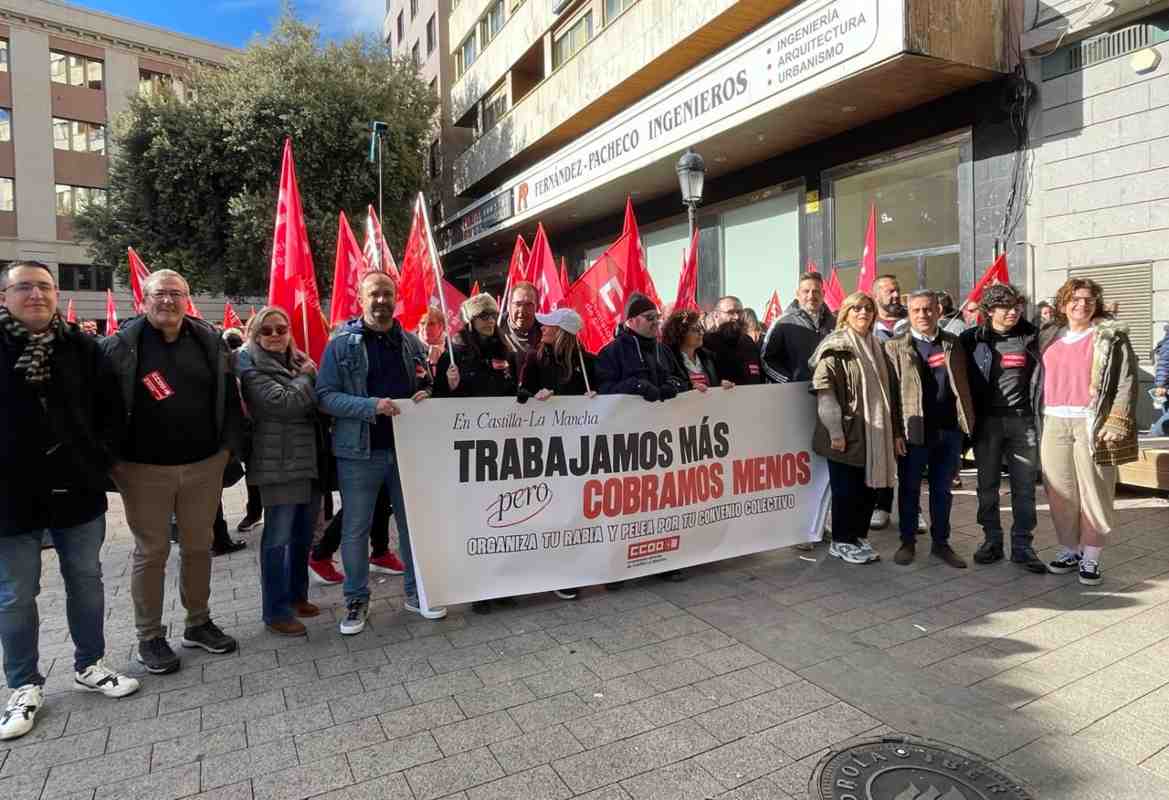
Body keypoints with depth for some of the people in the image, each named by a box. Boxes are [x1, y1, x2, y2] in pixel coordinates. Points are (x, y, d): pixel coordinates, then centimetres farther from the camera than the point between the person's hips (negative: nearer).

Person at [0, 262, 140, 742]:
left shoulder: (82, 347, 0)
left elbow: (111, 407, 6)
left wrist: (102, 459, -2)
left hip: (78, 491, 2)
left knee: (86, 581, 14)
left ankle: (88, 666, 32)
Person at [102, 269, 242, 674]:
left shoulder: (209, 340, 3)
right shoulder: (122, 344, -6)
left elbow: (229, 396, 6)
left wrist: (229, 446, 2)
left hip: (204, 465, 3)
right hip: (145, 469, -3)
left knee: (198, 547, 14)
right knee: (151, 552, 9)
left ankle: (198, 623, 31)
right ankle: (149, 637, 24)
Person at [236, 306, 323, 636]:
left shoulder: (299, 361, 16)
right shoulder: (251, 366, -6)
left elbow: (317, 400, 18)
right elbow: (283, 403, -19)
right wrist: (307, 377, -7)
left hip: (309, 460, 7)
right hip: (279, 464, -7)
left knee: (303, 534, 16)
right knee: (278, 538, -1)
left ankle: (297, 595, 31)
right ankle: (276, 612, 9)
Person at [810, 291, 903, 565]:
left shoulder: (875, 346, 15)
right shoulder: (835, 346, -7)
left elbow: (887, 392, 17)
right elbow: (823, 389, -15)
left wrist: (895, 431, 14)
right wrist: (835, 431, -19)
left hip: (873, 434, 7)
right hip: (846, 434, -7)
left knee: (869, 488, 11)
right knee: (846, 489, 2)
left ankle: (859, 537, 26)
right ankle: (842, 542, 16)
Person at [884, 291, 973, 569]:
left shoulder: (952, 344, 10)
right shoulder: (896, 346, -1)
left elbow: (962, 384, 11)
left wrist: (967, 421, 2)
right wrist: (896, 430, -13)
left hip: (949, 430, 3)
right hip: (914, 430, -3)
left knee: (943, 489, 12)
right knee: (909, 488, 8)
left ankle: (941, 542, 25)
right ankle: (908, 541, 21)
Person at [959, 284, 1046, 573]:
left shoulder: (1030, 336, 5)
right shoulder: (972, 339, 0)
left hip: (1022, 420, 1)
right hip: (987, 421, -1)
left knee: (1025, 486, 4)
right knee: (988, 486, 8)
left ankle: (1022, 546, 14)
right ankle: (992, 541, 21)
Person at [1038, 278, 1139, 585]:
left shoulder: (1111, 336, 2)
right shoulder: (1048, 337, 13)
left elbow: (1127, 381, -3)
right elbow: (1040, 379, 16)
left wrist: (1117, 422, -11)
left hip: (1093, 423, -3)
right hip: (1054, 423, 4)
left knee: (1094, 491, 1)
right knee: (1060, 491, 7)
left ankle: (1091, 557, 10)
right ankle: (1069, 550, 19)